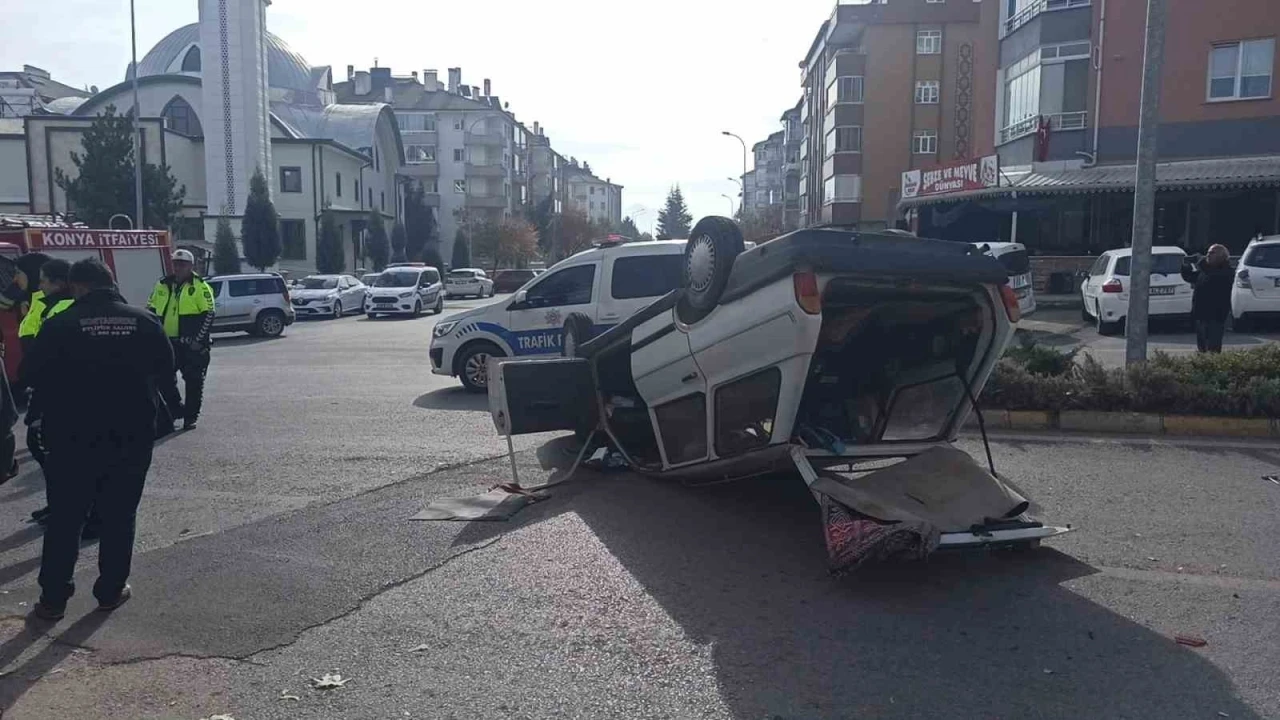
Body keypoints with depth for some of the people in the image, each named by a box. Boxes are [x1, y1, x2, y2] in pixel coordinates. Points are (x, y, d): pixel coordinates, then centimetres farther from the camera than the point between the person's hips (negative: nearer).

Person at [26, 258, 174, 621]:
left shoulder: (59, 325, -9)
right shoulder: (144, 321, -2)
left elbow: (36, 376, -3)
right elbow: (165, 367, 8)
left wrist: (63, 395, 16)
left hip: (74, 437, -1)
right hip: (132, 436, 2)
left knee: (65, 517, 10)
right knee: (119, 516, 11)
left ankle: (52, 597, 14)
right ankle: (111, 591, 16)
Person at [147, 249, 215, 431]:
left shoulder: (200, 287, -5)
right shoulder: (163, 285, 12)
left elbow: (208, 315, -10)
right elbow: (151, 310, 21)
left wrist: (198, 340, -15)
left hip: (191, 345, -6)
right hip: (167, 343, 6)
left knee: (193, 382, -1)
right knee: (163, 378, 6)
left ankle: (190, 416, 9)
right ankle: (176, 409, 24)